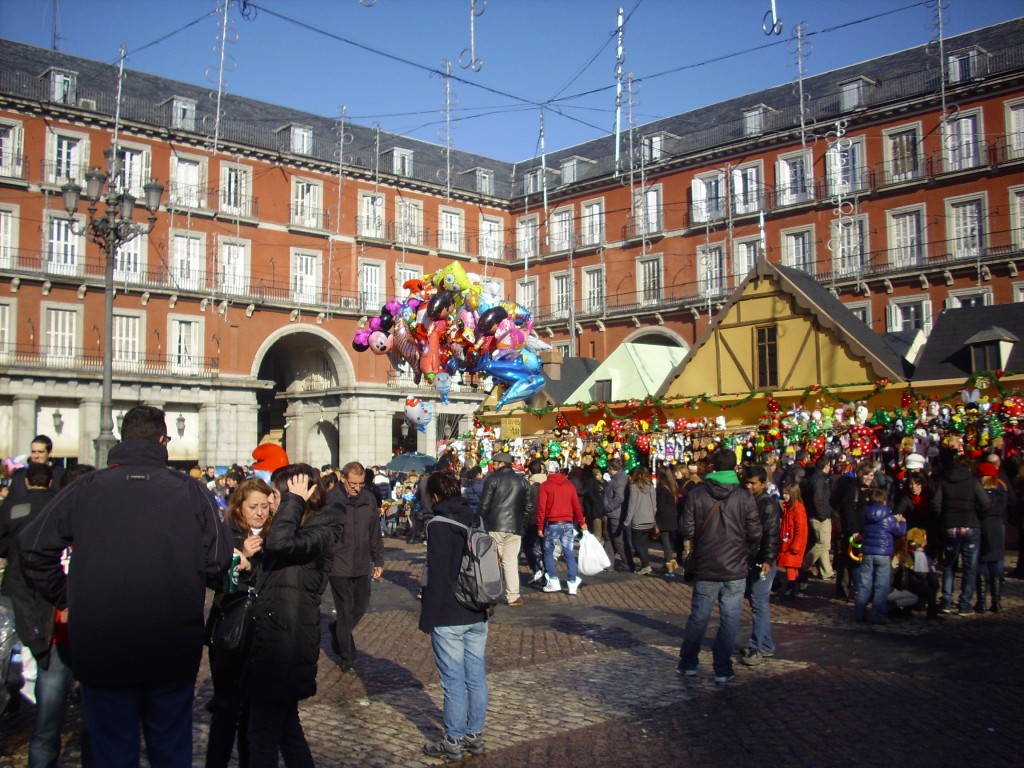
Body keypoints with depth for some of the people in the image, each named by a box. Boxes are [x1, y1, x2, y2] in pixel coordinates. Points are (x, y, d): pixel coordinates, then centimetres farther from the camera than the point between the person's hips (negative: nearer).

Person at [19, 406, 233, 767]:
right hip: (174, 649, 0)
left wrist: (64, 598, 10)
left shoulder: (84, 489, -3)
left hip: (100, 648, 0)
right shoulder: (191, 490, -6)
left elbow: (34, 549, -3)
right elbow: (219, 560, -10)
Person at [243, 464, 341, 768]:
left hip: (286, 642, -10)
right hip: (280, 638, 10)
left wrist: (294, 500, -23)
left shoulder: (321, 531, -14)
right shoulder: (301, 527, 14)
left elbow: (280, 542, -34)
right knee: (286, 726, 19)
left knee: (262, 734, -2)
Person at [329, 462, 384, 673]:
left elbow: (375, 533, 10)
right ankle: (347, 658, 18)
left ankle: (337, 629, 45)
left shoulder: (369, 499, 1)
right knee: (345, 612, 4)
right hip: (339, 566, -5)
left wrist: (378, 561, 11)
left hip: (362, 566, 5)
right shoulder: (332, 500, -14)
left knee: (361, 606, 16)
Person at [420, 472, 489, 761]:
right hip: (478, 615, 7)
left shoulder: (439, 526, -13)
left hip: (449, 618, -7)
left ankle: (453, 742, 9)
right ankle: (475, 736, 21)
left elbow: (436, 576, -17)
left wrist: (427, 618, -10)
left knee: (454, 682, 1)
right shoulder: (475, 521, 9)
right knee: (477, 678, 11)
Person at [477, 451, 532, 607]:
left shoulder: (492, 478, -2)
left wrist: (482, 519, 8)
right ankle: (513, 596, 5)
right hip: (514, 527, 3)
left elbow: (484, 504, -6)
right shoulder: (523, 481, 10)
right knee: (511, 561, 7)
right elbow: (529, 507, 10)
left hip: (494, 526, -3)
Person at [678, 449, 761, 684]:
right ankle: (722, 669, 11)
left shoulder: (696, 494, -8)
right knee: (729, 620, 8)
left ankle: (688, 664, 25)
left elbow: (687, 531, -9)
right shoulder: (744, 496, -9)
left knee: (698, 616, 13)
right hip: (735, 569, -1)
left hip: (705, 568, 1)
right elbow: (755, 533, -7)